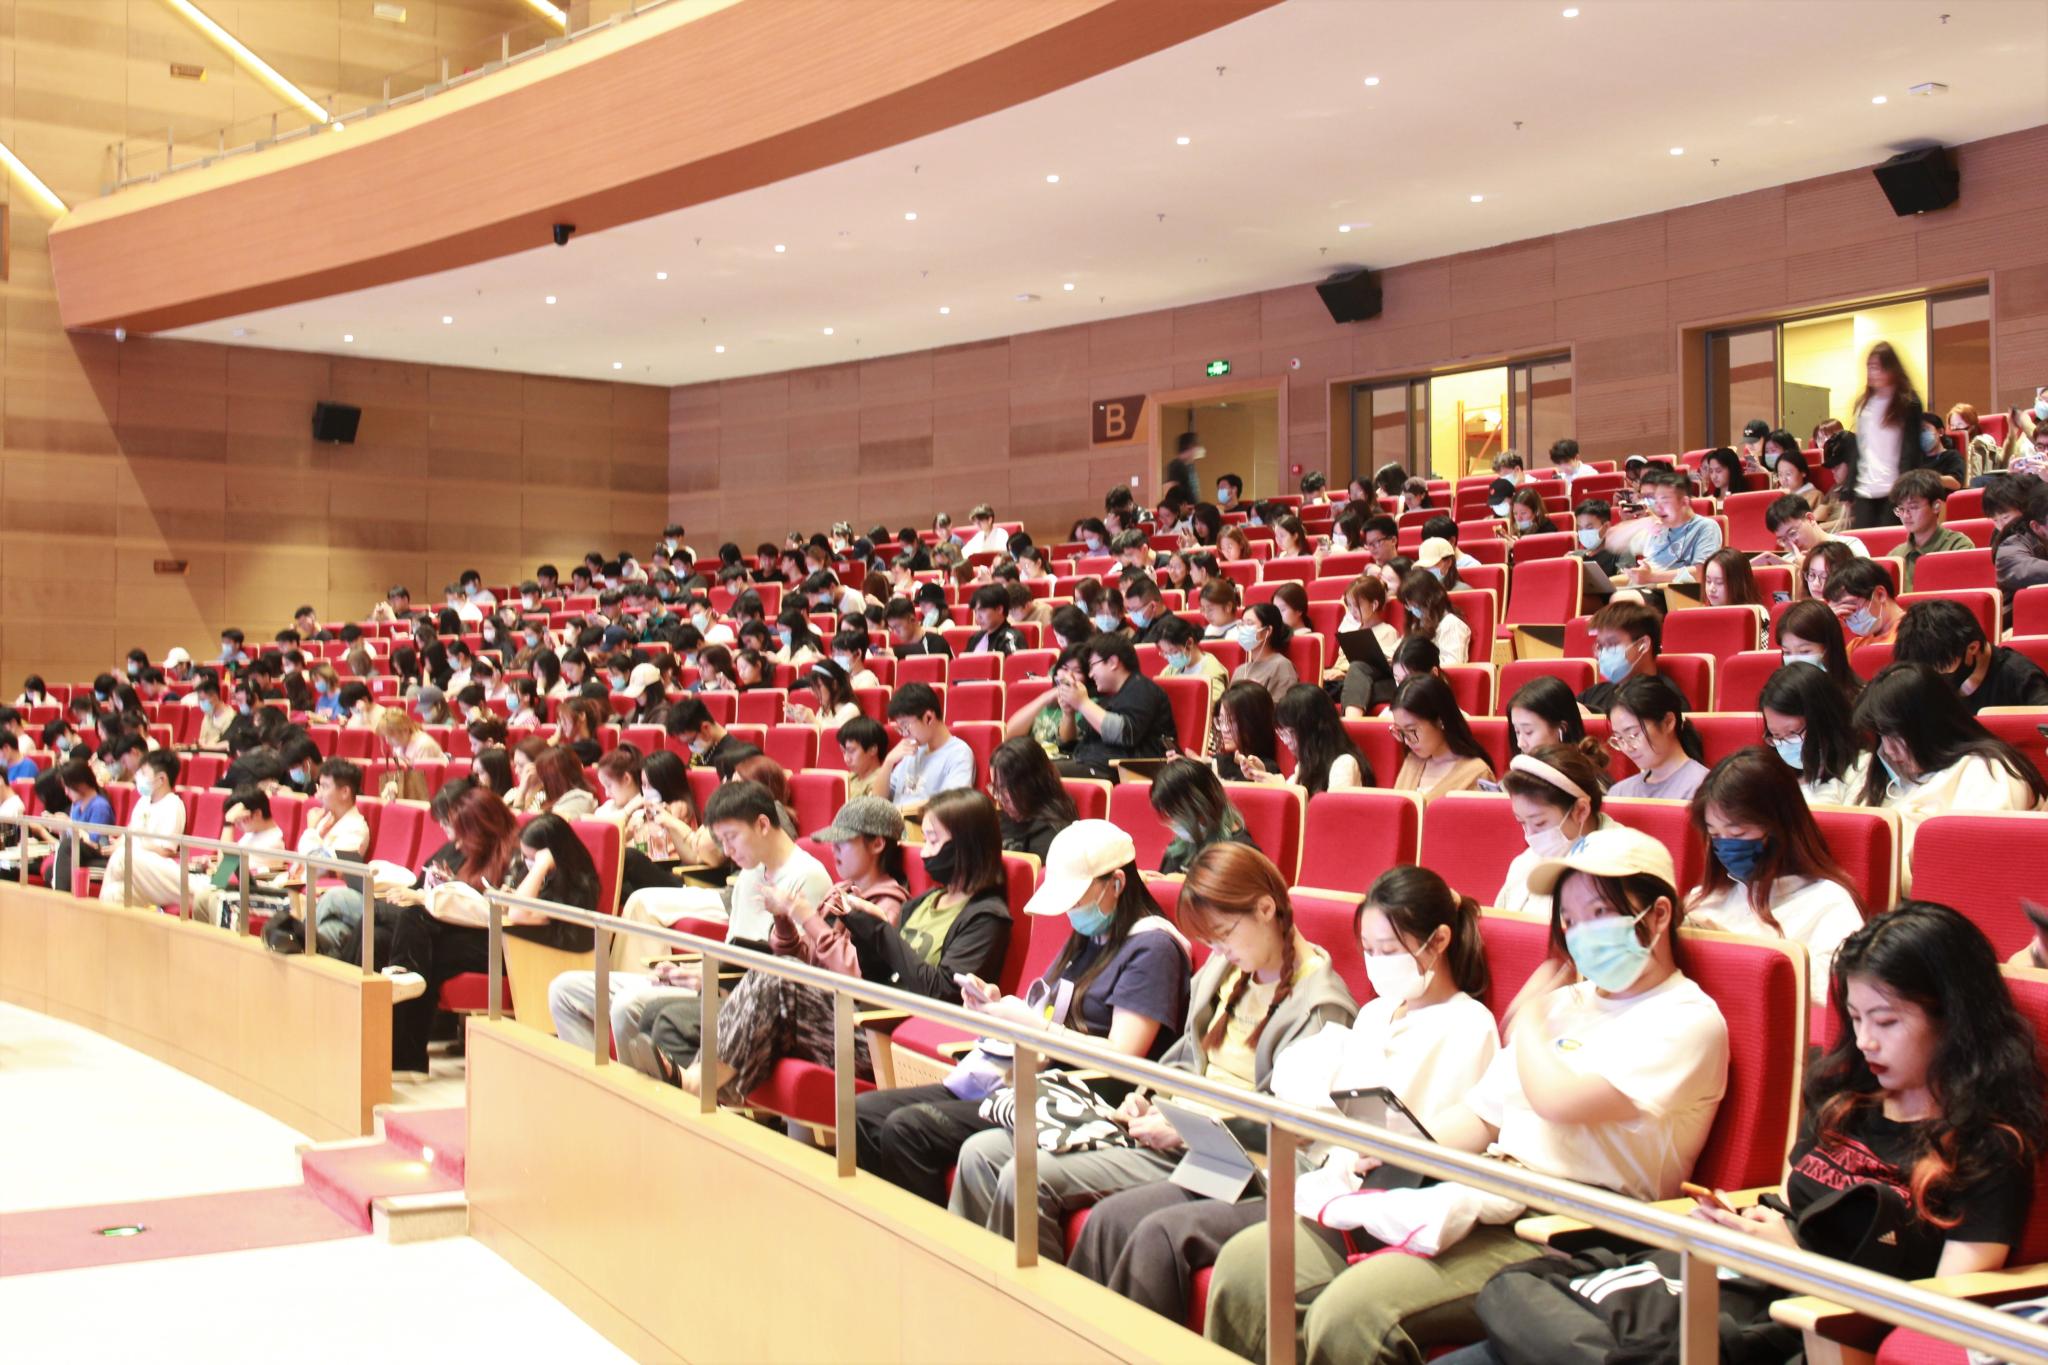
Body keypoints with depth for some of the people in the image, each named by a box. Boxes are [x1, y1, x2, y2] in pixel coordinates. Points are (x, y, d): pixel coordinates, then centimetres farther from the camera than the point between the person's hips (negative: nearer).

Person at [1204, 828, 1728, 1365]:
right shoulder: (1566, 1002, 24)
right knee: (1249, 1260, -11)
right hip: (1479, 1200, 8)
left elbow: (1558, 1099, -17)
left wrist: (1527, 1021, 5)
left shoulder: (1689, 1019, -2)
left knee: (1352, 1310, -33)